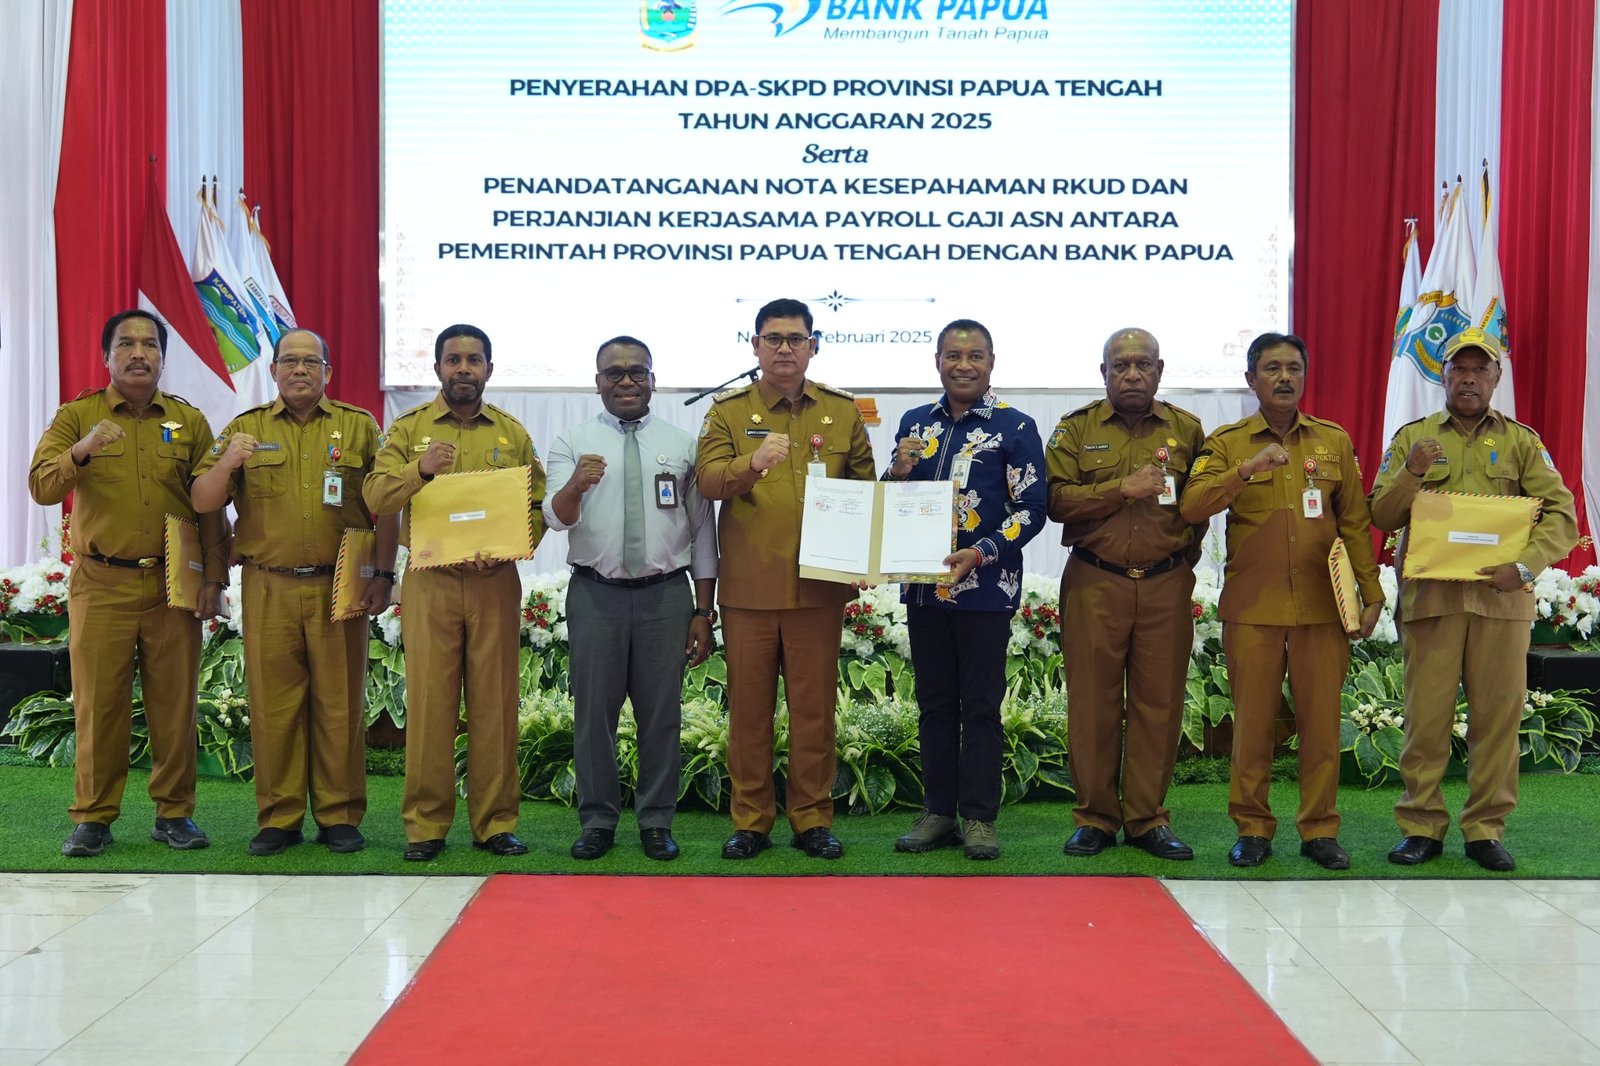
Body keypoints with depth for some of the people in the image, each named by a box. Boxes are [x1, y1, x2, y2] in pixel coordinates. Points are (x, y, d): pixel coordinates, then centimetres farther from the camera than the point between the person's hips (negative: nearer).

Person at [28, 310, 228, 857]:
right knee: (98, 704, 1)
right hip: (100, 585, -1)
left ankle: (174, 813, 14)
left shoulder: (190, 421, 9)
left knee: (175, 702, 3)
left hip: (172, 585, 1)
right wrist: (81, 452, -25)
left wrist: (213, 577, 1)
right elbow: (41, 487, -6)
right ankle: (93, 817, 11)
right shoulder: (76, 416, 6)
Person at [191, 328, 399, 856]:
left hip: (338, 588, -1)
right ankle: (278, 818, 11)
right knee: (273, 703, 2)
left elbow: (386, 506, 5)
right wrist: (227, 462, -14)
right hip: (268, 589, 1)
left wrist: (383, 574, -3)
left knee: (340, 703, 1)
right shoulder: (245, 428, 11)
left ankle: (340, 817, 10)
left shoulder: (359, 427, 8)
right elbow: (202, 502, 6)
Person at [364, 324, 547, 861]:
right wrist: (419, 469, -22)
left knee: (495, 703, 3)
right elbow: (375, 495, -4)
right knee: (428, 702, -1)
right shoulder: (408, 428, 7)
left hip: (495, 584, 1)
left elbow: (538, 505, 8)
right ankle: (425, 825, 7)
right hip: (430, 582, -1)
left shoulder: (512, 433, 11)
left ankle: (495, 822, 11)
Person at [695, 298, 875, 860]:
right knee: (748, 706, 7)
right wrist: (753, 463, -33)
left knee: (815, 706, 6)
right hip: (749, 586, -1)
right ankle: (750, 820, 18)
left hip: (819, 586, 1)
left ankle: (812, 818, 18)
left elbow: (865, 489, 14)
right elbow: (707, 479, -13)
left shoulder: (843, 411, 8)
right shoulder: (728, 411, 2)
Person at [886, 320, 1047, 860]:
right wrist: (897, 473, -8)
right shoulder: (914, 423, 10)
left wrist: (980, 554, -18)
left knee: (980, 704, 2)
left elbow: (1032, 508, -6)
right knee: (934, 702, 10)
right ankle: (938, 811, 19)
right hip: (924, 585, 4)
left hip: (985, 587, -4)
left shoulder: (1015, 427, -3)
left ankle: (980, 817, 11)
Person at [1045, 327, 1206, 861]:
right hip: (1094, 583, -1)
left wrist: (1183, 553, 2)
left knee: (1158, 703, 4)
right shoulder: (1076, 428, 5)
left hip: (1166, 586, 1)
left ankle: (1148, 819, 14)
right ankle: (1095, 818, 12)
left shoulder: (1186, 430, 10)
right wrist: (1122, 488, -13)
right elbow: (1055, 499, -6)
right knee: (1093, 703, 2)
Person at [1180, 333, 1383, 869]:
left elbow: (1355, 522, 11)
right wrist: (1247, 469, -25)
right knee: (1252, 721, 3)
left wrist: (1371, 594, 6)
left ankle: (1320, 830, 15)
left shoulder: (1335, 441, 10)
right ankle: (1252, 829, 15)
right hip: (1251, 607, -1)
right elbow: (1192, 506, -12)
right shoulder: (1226, 442, 4)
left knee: (1321, 720, 4)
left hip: (1322, 606, 1)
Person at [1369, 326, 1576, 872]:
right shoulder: (1412, 437, 12)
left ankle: (1486, 830, 11)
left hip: (1501, 597, 1)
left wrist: (1526, 565, -12)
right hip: (1429, 595, 0)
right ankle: (1421, 827, 8)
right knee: (1426, 714, -1)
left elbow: (1561, 514, 4)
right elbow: (1381, 515, 7)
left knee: (1497, 715, 1)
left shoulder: (1521, 441, 12)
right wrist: (1412, 473, -12)